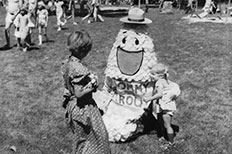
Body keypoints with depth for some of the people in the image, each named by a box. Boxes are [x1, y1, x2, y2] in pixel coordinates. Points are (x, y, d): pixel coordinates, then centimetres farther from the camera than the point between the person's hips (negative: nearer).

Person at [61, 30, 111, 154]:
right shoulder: (79, 69, -28)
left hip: (72, 105, 9)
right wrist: (92, 86, -14)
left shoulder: (67, 63, -1)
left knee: (81, 138, 25)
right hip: (83, 108, -9)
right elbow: (79, 93, -26)